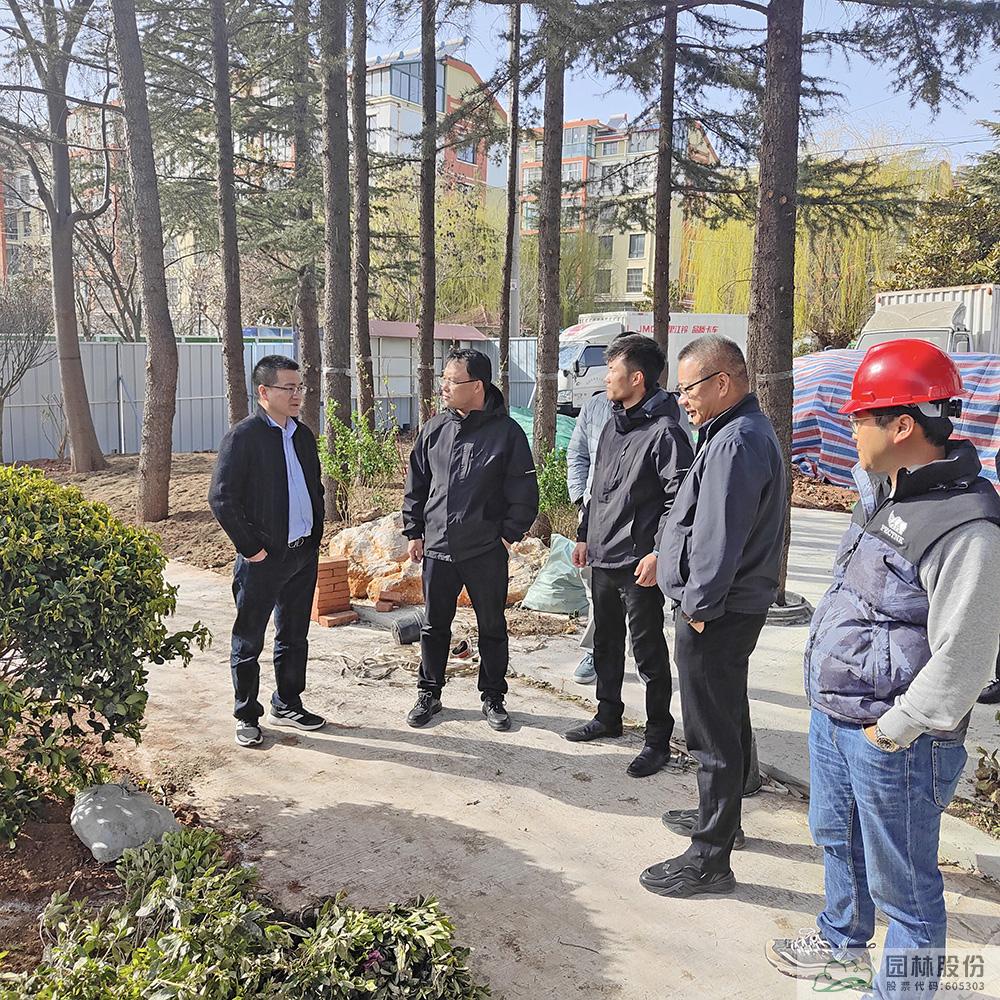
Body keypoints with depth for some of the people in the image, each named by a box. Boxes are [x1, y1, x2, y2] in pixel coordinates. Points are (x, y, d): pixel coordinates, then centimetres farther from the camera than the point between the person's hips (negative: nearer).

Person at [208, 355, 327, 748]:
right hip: (263, 559, -7)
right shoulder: (243, 436, -13)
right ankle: (247, 716, 19)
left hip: (303, 554, 7)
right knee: (248, 642, 6)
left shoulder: (303, 434, 9)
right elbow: (221, 498, -16)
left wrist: (315, 534, 11)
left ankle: (287, 704, 33)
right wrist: (249, 547, -15)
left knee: (294, 637, 18)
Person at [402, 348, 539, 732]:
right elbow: (416, 484, 11)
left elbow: (525, 491, -5)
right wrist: (414, 532, 8)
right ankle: (429, 693, 28)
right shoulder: (434, 429, 3)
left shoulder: (506, 431, -8)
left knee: (492, 627, 10)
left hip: (487, 552, -3)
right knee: (434, 626, 12)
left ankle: (493, 697, 26)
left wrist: (509, 534, -8)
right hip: (436, 549, 3)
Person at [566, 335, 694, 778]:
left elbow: (679, 499, -18)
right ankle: (608, 716, 37)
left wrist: (658, 553, -23)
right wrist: (585, 536, 21)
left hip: (638, 565, -9)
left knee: (648, 653, 2)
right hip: (602, 559, 9)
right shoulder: (613, 425, 12)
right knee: (606, 642, 20)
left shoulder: (664, 431, -15)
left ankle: (658, 739, 14)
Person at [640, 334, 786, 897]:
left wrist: (699, 606, -18)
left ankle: (710, 859, 10)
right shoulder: (751, 431, 13)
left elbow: (718, 538, -26)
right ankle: (720, 817, 41)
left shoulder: (735, 443, -22)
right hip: (734, 607, 11)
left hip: (715, 616, -11)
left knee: (714, 735, -1)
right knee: (728, 720, 23)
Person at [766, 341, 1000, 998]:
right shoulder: (881, 493, 5)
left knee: (902, 882, 8)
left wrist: (892, 731, -17)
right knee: (837, 838, 29)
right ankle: (843, 942, 53)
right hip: (831, 714, 10)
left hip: (896, 743, -10)